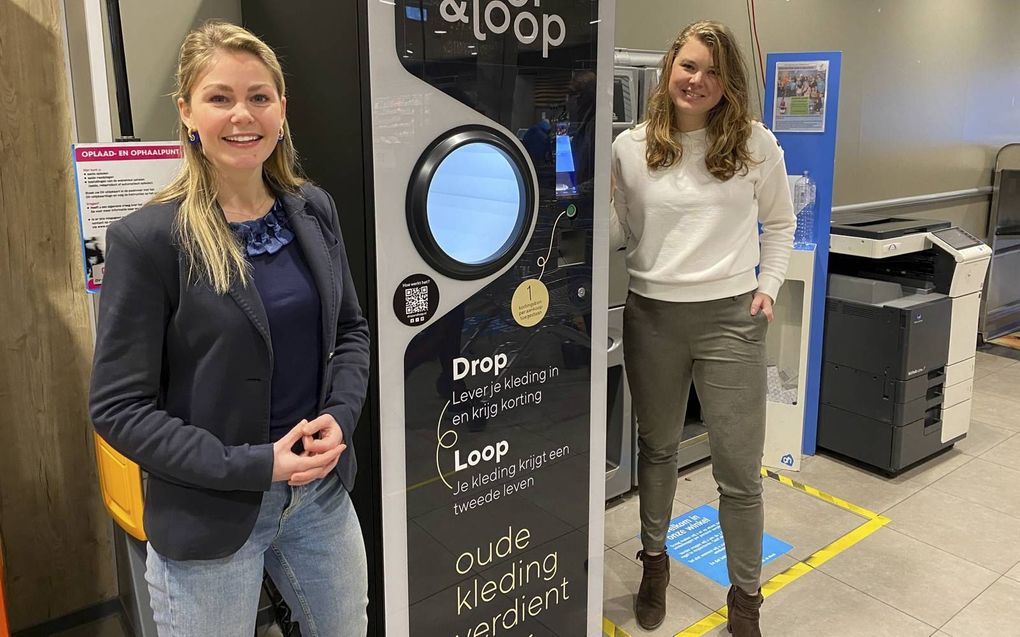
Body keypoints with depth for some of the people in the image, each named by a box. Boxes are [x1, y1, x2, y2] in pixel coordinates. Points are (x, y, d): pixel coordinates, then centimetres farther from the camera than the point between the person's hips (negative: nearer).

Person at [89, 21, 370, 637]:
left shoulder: (314, 210, -1)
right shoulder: (147, 239, -16)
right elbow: (118, 406, -13)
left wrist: (339, 417, -9)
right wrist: (251, 466, -19)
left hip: (322, 492, 5)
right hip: (211, 515, -4)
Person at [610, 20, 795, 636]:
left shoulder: (756, 145, -1)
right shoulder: (630, 147, 0)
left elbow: (780, 224, 10)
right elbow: (620, 233, 4)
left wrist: (768, 287, -1)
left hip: (732, 317, -1)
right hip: (653, 316, 1)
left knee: (740, 469, 5)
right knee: (658, 446, 18)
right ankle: (655, 560, 41)